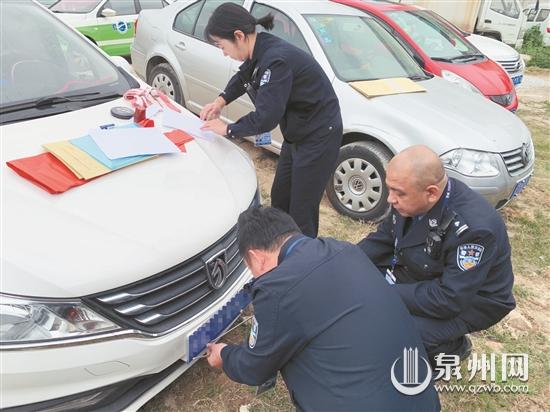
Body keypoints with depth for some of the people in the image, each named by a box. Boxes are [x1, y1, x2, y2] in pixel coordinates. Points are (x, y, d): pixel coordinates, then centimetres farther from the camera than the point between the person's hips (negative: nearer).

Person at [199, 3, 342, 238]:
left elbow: (266, 117, -29)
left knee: (301, 213, -3)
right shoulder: (261, 51, 0)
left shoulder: (276, 60, -28)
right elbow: (243, 77, 22)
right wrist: (221, 101, 8)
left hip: (319, 137, -10)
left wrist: (228, 130, -14)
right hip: (296, 135, 10)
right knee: (279, 199, 19)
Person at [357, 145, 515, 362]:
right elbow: (384, 237, -1)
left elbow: (451, 299, -32)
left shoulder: (473, 228, -36)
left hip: (468, 301, -6)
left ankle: (453, 347, 5)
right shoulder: (411, 195, -17)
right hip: (419, 273, 6)